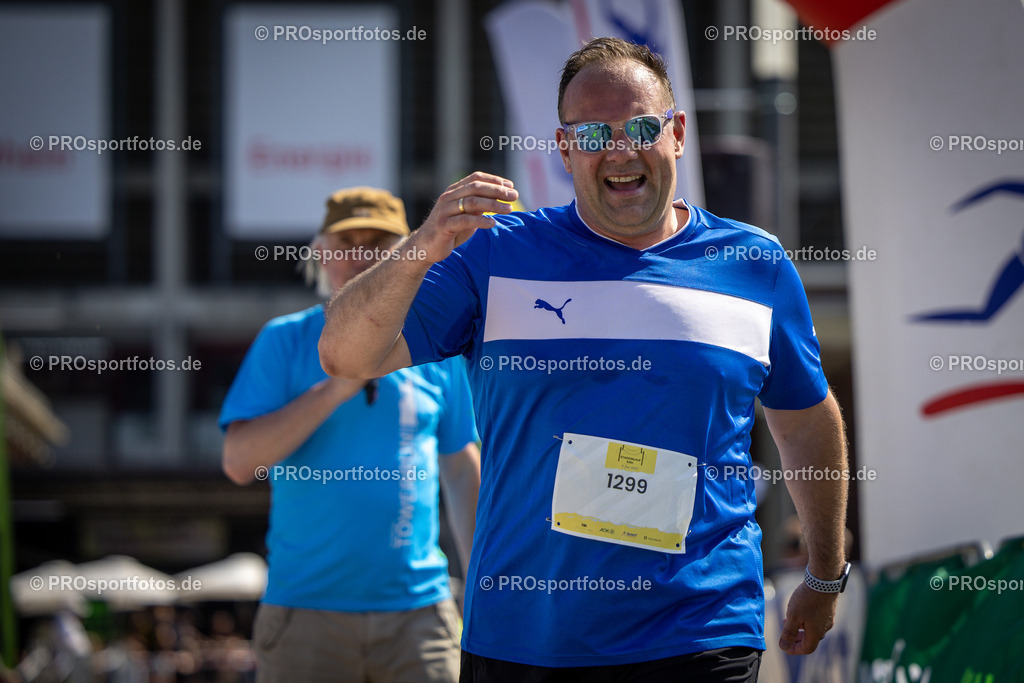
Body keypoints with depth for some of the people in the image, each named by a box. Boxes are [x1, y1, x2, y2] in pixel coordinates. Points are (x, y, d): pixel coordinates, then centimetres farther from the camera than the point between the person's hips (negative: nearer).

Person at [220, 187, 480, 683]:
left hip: (417, 608, 2)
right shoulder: (284, 341, 3)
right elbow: (239, 463, -7)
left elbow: (463, 474, 16)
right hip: (306, 611, -1)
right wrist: (335, 387, -14)